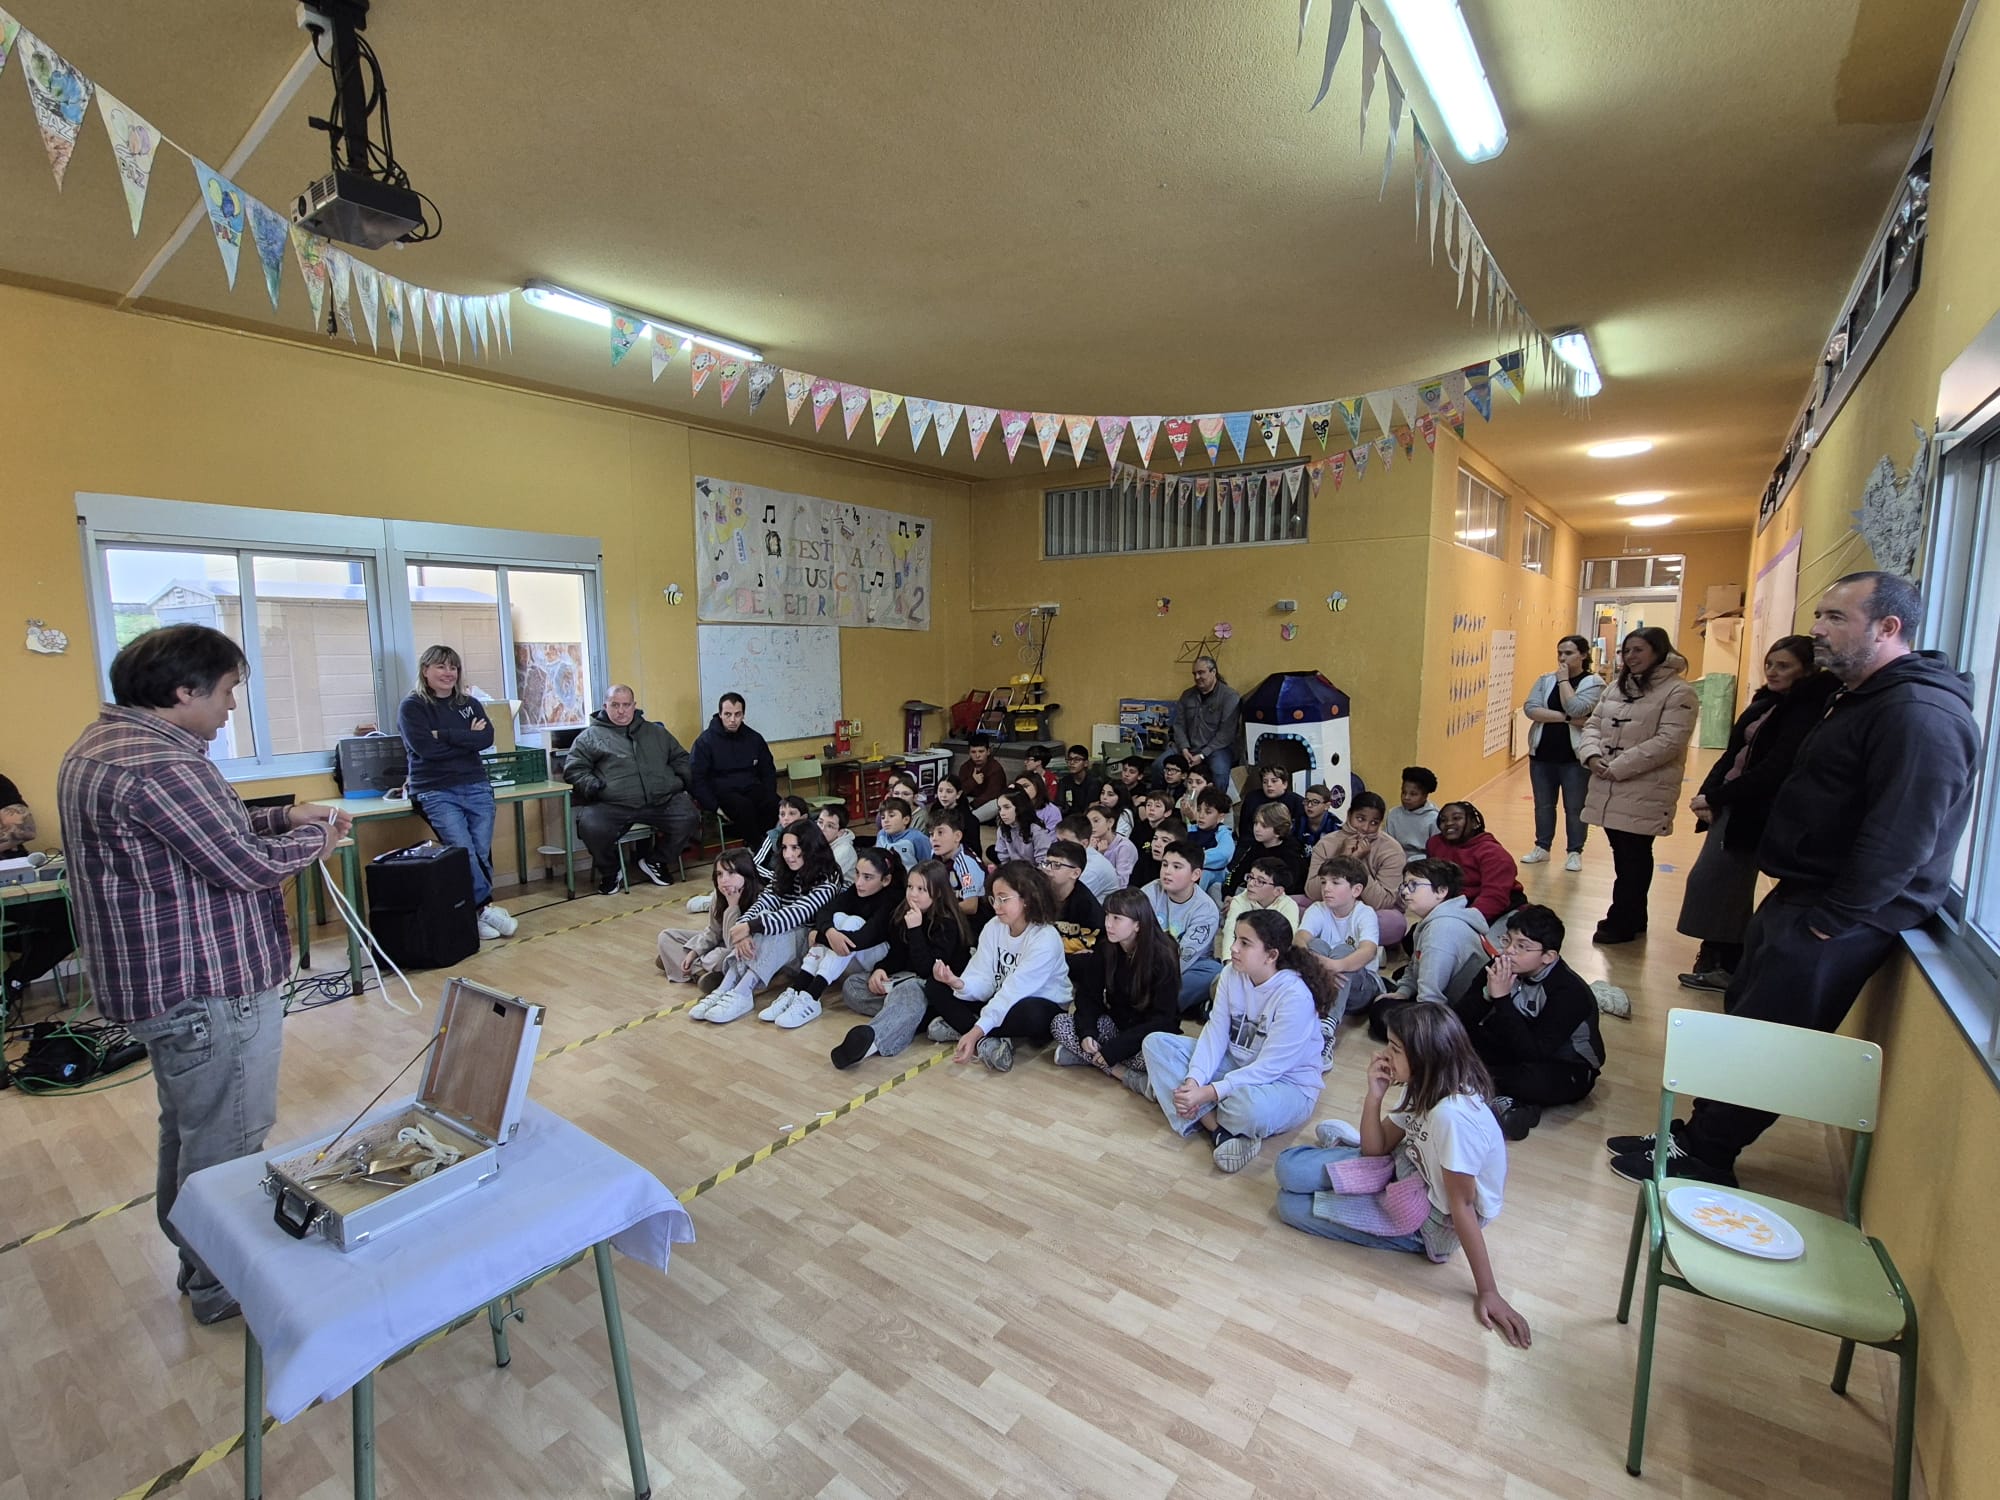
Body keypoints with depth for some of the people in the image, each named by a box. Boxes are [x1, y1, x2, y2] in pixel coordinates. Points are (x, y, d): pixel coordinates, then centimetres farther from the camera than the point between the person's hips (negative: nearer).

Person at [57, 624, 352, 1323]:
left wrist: (284, 816, 7)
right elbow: (251, 866, -24)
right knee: (227, 1145, 7)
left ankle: (194, 1255, 43)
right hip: (209, 989, -11)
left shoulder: (101, 743, 9)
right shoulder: (159, 767, -27)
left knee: (188, 1130, 25)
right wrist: (315, 836, -7)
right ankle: (222, 1286, 24)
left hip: (163, 978, 11)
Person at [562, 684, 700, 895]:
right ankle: (609, 872, 2)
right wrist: (592, 786, -10)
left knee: (689, 818, -21)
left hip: (662, 800, 3)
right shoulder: (590, 736, 16)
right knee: (591, 827, -31)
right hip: (611, 806, -2)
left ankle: (656, 861, 7)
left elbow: (680, 759, 30)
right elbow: (573, 768, 8)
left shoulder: (656, 731, 25)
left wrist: (682, 779, 10)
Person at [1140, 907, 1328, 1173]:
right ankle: (1222, 1130, -20)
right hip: (1236, 1066, 7)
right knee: (1156, 1043, -9)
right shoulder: (1232, 974, -6)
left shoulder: (1295, 996, -26)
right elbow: (1215, 1033, -7)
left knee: (1250, 1104, -44)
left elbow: (1268, 1068, -26)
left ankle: (1202, 1116, -8)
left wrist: (1207, 1093, -29)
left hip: (1287, 1084, -7)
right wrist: (1194, 1081, -22)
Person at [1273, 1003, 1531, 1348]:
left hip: (1433, 1219, -7)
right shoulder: (1422, 1088, -7)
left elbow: (1461, 1206, -26)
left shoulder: (1453, 1116, -34)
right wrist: (1375, 1094, -17)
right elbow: (1377, 1148, -2)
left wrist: (1487, 1291, -20)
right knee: (1290, 1167, -4)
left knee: (1292, 1206, -8)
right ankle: (1346, 1142, 21)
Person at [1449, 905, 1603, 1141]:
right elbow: (1458, 1018, -14)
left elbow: (1533, 1053, -34)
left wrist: (1502, 998, -36)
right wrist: (1488, 993, -31)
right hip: (1514, 1052, 6)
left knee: (1534, 1079, -40)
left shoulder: (1570, 992, -25)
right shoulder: (1501, 968, -12)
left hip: (1567, 1069, -6)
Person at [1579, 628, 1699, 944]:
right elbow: (1593, 725, 14)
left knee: (1634, 858, 2)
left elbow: (1668, 742, -18)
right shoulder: (1616, 689, 16)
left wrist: (1617, 767, -20)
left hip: (1645, 793, -7)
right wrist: (1593, 756, -7)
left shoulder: (1678, 693, -8)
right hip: (1609, 791, 7)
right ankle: (1629, 918, 28)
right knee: (1621, 855, 15)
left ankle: (1622, 922, 12)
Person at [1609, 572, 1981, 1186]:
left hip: (1840, 920, -10)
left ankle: (1704, 1157, 14)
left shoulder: (1922, 715, -20)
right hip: (1802, 897, 10)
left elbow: (1899, 842, -26)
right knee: (1743, 1018, 15)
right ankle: (1700, 1134, 27)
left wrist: (1827, 921, -22)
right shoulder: (1863, 698, 14)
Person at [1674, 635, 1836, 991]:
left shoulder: (1806, 711, -13)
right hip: (1731, 806, 8)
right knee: (1711, 881, 11)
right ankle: (1717, 959, 23)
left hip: (1755, 813, -8)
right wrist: (1707, 793, -5)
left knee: (1716, 883, -3)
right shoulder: (1765, 704, 12)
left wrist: (1714, 797, -20)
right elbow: (1732, 755, 9)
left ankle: (1725, 965, 12)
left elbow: (1774, 770, -21)